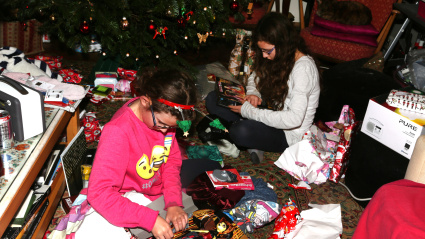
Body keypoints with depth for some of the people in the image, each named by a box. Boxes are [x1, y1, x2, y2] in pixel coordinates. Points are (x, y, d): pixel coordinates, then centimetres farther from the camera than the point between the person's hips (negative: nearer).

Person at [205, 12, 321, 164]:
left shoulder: (303, 68, -25)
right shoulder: (279, 57, 1)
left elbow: (294, 119, -32)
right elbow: (255, 77, 16)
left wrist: (249, 111, -29)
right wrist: (253, 94, -9)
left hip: (289, 134, -9)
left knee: (240, 132, -36)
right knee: (213, 100, -1)